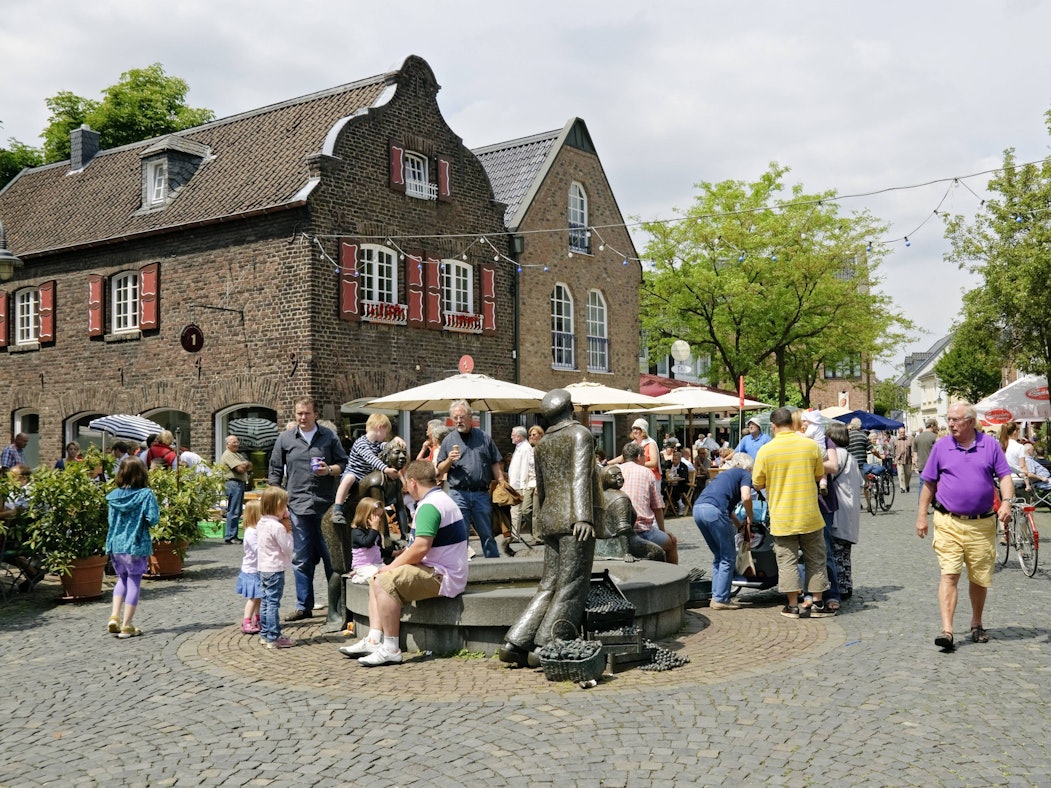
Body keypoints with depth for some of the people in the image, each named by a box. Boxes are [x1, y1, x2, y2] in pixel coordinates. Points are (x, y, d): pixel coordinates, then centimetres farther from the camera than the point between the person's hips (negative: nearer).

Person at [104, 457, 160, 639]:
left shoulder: (114, 495, 2)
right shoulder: (145, 494, -11)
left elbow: (111, 520, 7)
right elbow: (153, 519, -17)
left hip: (116, 545, 4)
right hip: (136, 546, -4)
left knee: (122, 579, 23)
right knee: (134, 583, 6)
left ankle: (114, 616, 8)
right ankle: (126, 626, 9)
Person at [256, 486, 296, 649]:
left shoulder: (260, 523, 7)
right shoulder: (277, 527, -20)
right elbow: (288, 548, -17)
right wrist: (288, 531, -6)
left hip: (263, 568, 9)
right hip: (275, 570, -9)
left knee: (265, 602, 14)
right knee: (273, 603, -5)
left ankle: (264, 634, 22)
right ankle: (273, 638, -1)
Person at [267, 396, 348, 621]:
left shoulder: (329, 436, 6)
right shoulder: (285, 438, 8)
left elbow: (343, 463, 9)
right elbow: (275, 471, 11)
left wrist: (329, 470, -11)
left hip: (326, 504, -1)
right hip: (298, 505, 1)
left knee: (331, 555, 4)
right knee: (302, 558, 7)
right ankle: (304, 605, 16)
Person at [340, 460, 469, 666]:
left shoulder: (429, 506, -16)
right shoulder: (442, 499, 19)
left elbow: (421, 548, -25)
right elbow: (418, 545, 22)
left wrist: (392, 567, -11)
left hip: (443, 577, -11)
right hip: (441, 573, 11)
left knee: (384, 582, -23)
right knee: (376, 578, 12)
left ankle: (391, 649, -20)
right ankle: (374, 640, 3)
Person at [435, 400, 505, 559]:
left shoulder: (484, 438, 10)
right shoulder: (448, 440, 7)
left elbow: (495, 465, 12)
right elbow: (440, 470, 8)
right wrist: (449, 460, -11)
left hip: (481, 494, 1)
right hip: (458, 494, -1)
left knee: (487, 534, 6)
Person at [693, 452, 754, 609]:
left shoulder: (725, 474, 35)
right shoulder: (746, 474, 13)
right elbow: (746, 497, -6)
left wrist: (741, 526, 40)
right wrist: (749, 519, 8)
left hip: (698, 508, 8)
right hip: (714, 510, -8)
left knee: (718, 556, 20)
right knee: (728, 557, 5)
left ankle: (716, 596, 20)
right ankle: (720, 599, 4)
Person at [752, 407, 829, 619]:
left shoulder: (766, 450, -10)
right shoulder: (811, 445, -5)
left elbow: (758, 484, -3)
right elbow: (819, 476, 7)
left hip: (782, 518, -2)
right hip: (809, 515, 2)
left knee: (787, 560, 7)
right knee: (815, 559, 14)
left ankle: (794, 605, 9)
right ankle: (817, 603, 18)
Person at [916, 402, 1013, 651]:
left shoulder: (990, 445, 4)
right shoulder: (941, 446, 4)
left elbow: (1005, 476, 3)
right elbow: (929, 483, 8)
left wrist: (1006, 502, -15)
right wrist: (921, 516, 5)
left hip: (982, 524, 1)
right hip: (948, 523, -1)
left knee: (980, 578, 11)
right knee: (949, 575, -10)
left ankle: (976, 625, 30)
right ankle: (946, 630, -14)